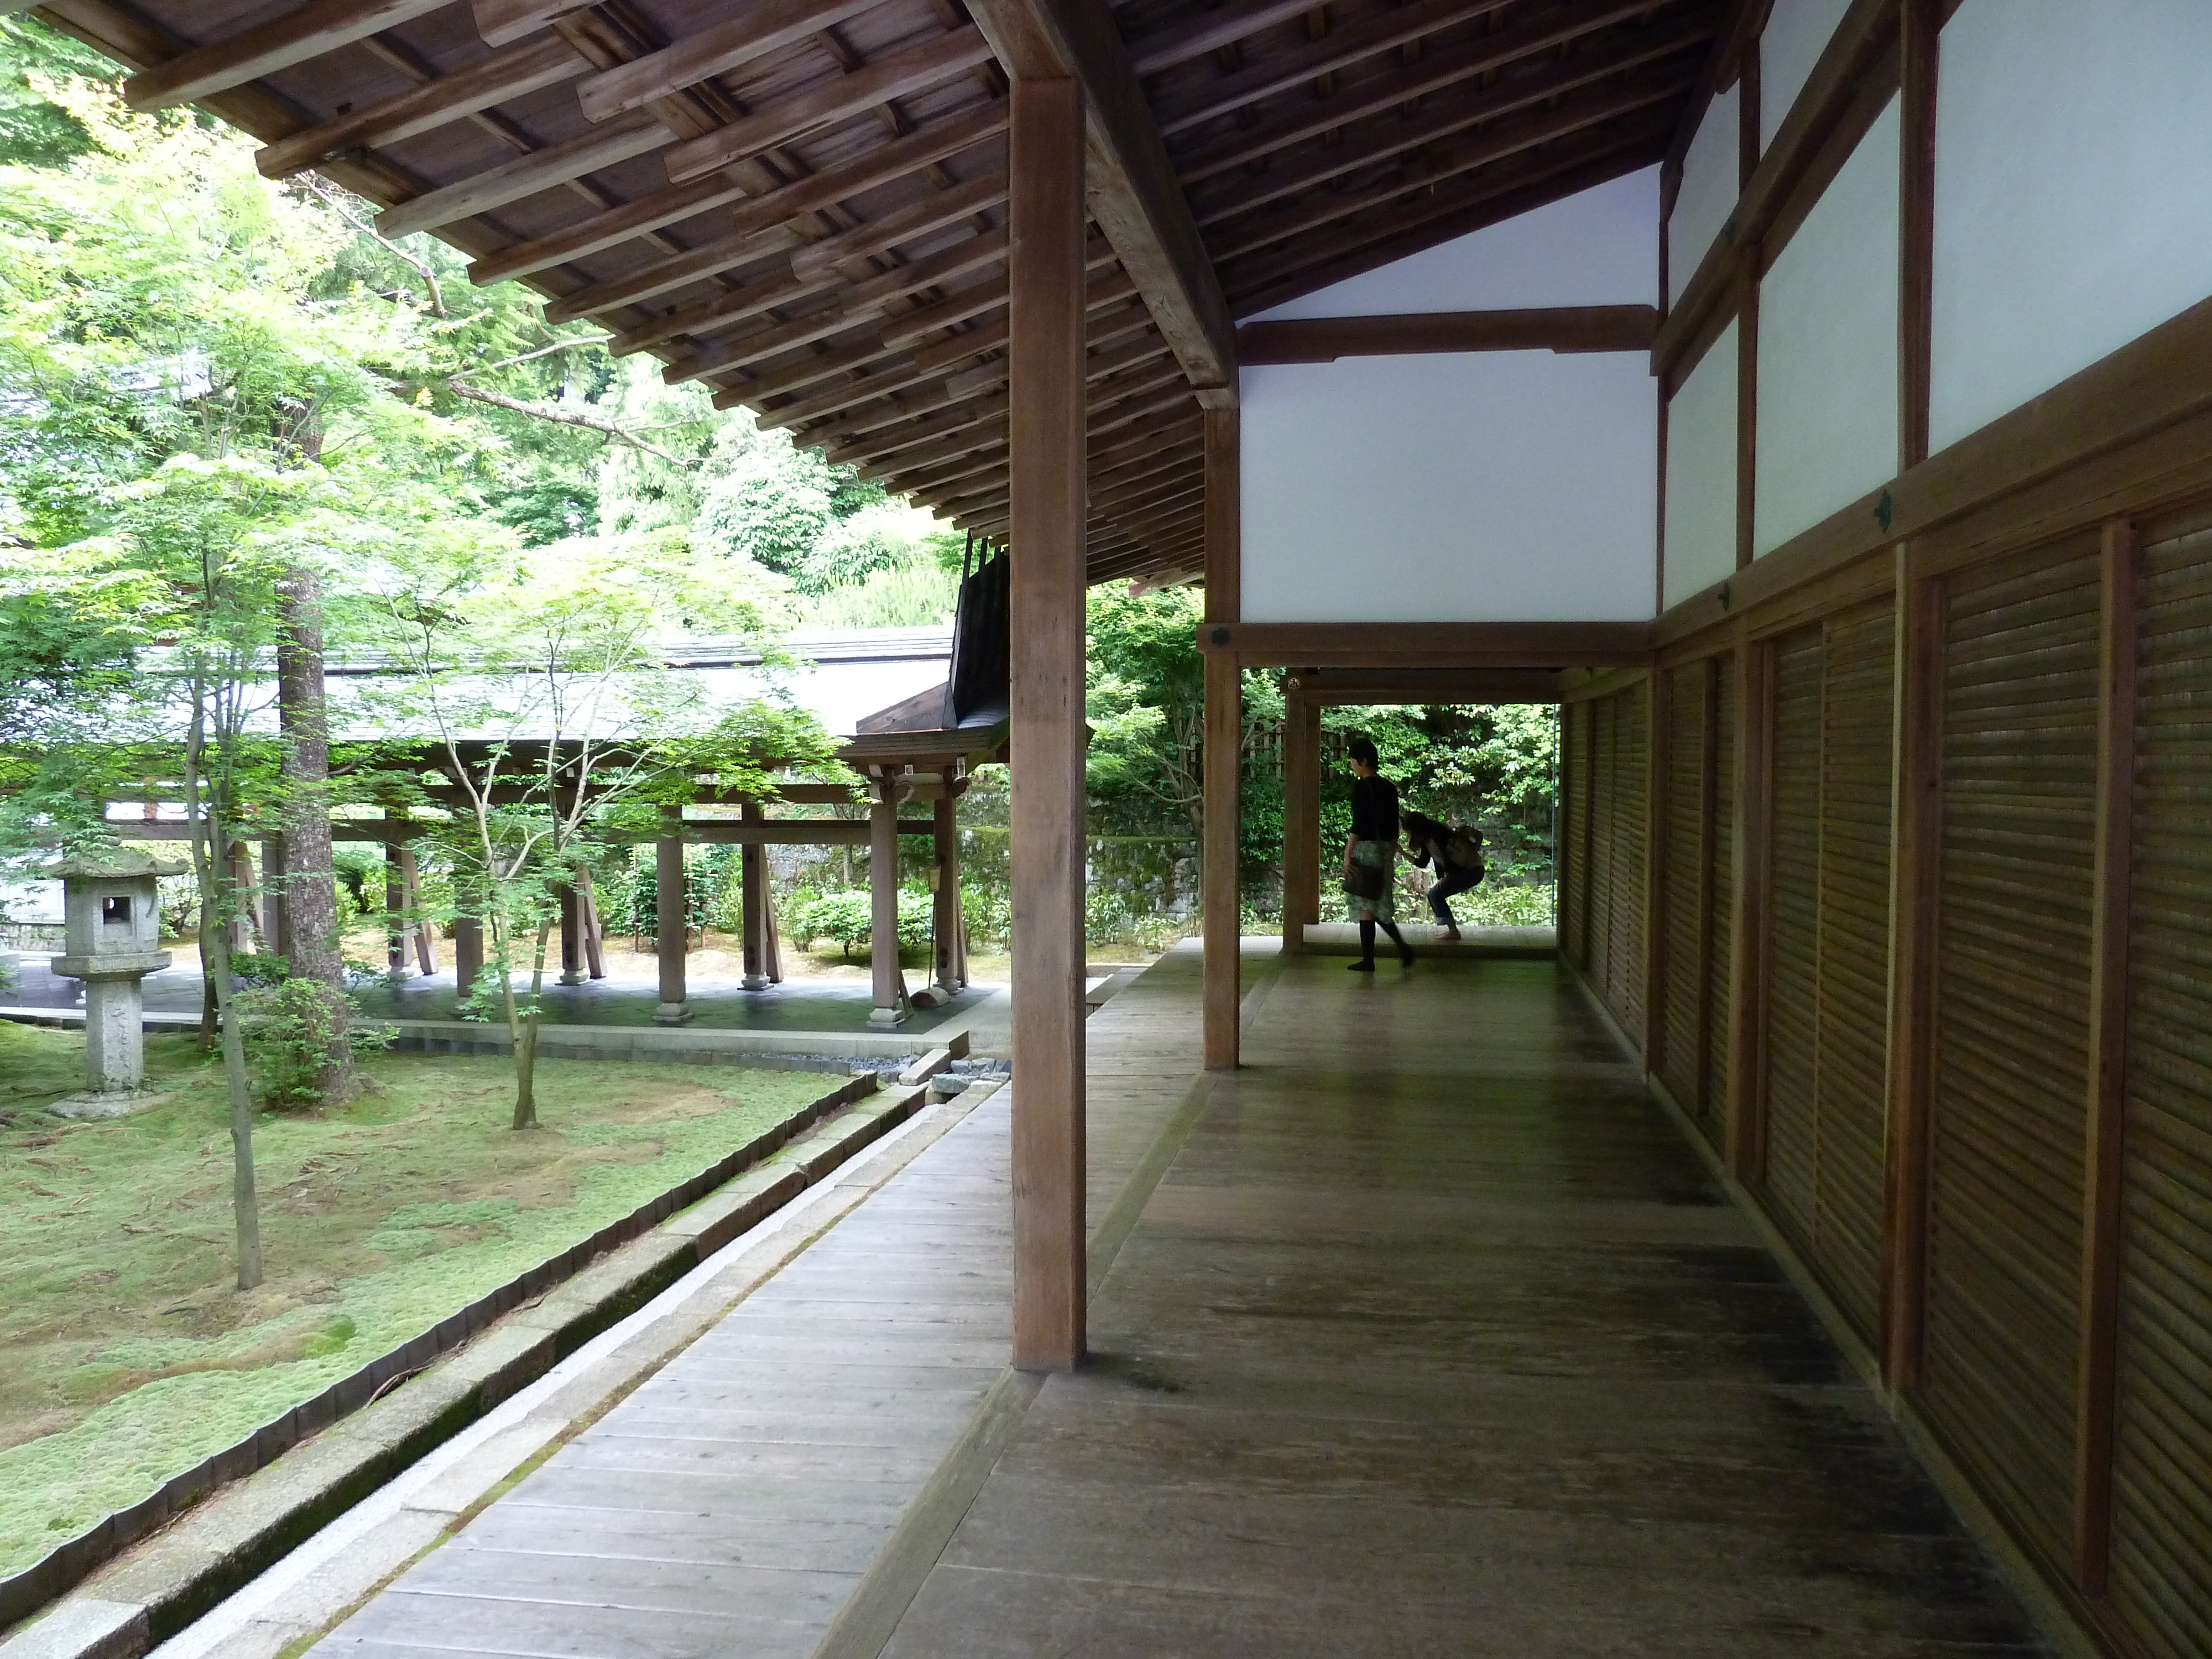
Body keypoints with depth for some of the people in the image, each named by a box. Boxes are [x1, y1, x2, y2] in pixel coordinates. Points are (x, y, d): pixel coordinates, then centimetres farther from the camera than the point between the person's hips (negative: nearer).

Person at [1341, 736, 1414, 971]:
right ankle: (1403, 947, 8)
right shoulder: (1389, 788, 12)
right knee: (1378, 904, 16)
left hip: (1367, 848, -8)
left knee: (1365, 905, -1)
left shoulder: (1362, 786, -11)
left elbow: (1358, 824, -17)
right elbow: (1394, 827, 16)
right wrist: (1392, 858, 21)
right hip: (1386, 848, 8)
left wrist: (1348, 853, -14)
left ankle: (1368, 960, 2)